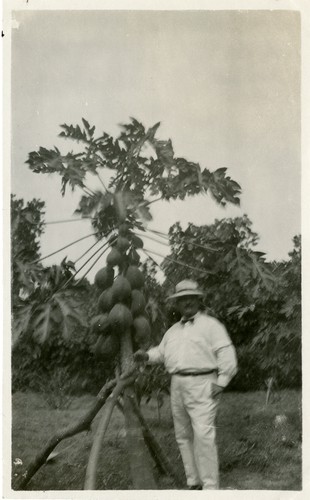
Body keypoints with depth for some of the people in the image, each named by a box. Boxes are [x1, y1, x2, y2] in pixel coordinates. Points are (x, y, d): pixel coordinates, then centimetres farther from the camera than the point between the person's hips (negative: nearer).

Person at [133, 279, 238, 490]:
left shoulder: (210, 324, 0)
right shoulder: (173, 330, 21)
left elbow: (226, 355, -6)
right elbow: (161, 351, 24)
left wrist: (221, 383, -12)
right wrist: (147, 356, 3)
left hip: (202, 384, -7)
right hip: (178, 385, 7)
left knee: (203, 434, -16)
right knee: (184, 436, 8)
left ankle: (210, 486, -11)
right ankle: (194, 482, 18)